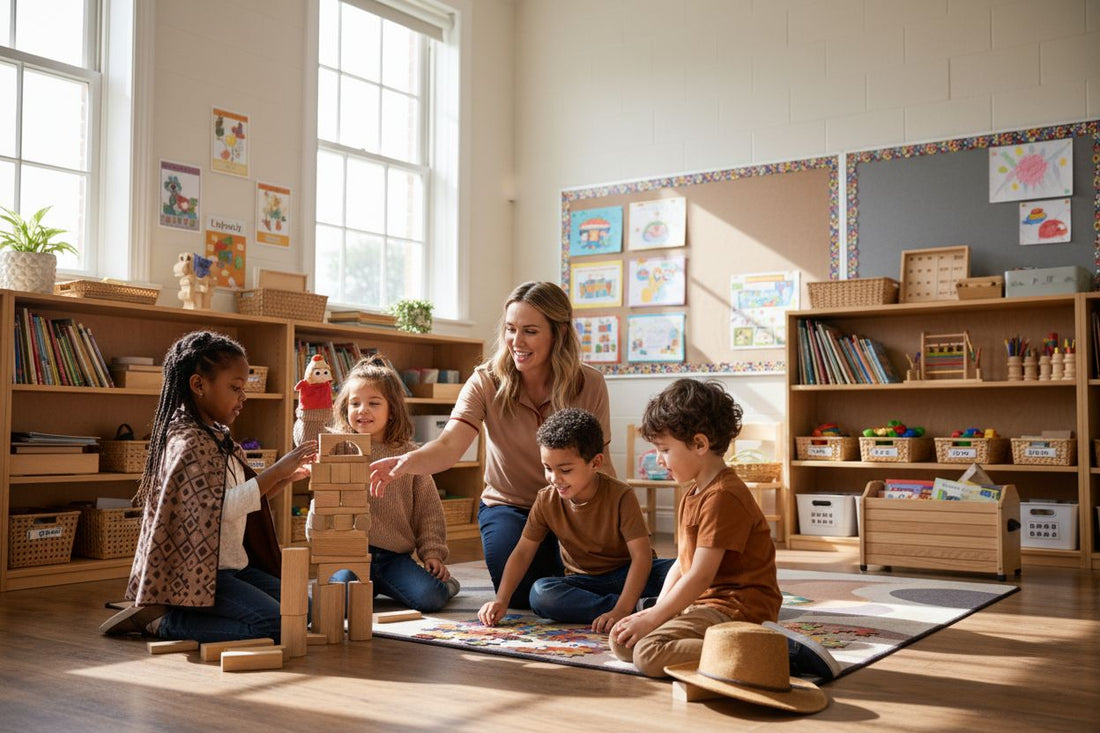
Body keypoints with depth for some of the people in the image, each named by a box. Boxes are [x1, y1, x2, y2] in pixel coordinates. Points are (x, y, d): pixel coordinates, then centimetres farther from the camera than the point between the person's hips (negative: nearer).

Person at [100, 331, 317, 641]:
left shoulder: (218, 438, 14)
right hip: (197, 574, -10)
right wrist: (275, 471, -21)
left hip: (231, 566, 10)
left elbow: (246, 499, 20)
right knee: (279, 625, -22)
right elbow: (219, 508, -25)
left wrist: (286, 478, 7)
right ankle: (164, 620, -9)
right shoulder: (189, 441, -16)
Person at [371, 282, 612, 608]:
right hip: (508, 506, 0)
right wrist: (408, 461, -53)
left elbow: (601, 462, -7)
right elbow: (450, 444, -31)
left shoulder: (589, 384, -13)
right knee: (523, 596, -22)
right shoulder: (486, 382, -16)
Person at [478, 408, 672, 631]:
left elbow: (641, 556, -23)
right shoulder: (547, 500, -7)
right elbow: (523, 552, -2)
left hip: (625, 574, -4)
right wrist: (501, 601, -15)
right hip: (584, 581, 4)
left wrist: (621, 611, -34)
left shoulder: (620, 496, -19)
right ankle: (641, 608, -28)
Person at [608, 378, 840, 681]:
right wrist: (655, 611, 5)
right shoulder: (692, 494, 18)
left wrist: (652, 619, -14)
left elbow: (700, 576, -20)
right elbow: (682, 564, 17)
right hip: (702, 604, 11)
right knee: (621, 641, 3)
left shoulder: (722, 497, -16)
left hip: (737, 608, -11)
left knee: (648, 654, -27)